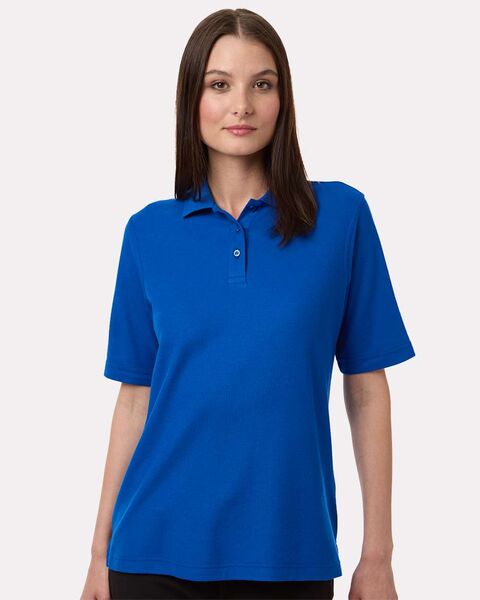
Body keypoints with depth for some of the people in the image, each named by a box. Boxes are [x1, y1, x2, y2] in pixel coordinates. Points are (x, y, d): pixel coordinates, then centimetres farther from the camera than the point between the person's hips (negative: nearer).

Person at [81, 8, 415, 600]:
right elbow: (135, 397, 6)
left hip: (289, 549, 0)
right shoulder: (149, 232, 2)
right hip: (159, 550, 1)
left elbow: (367, 391, -2)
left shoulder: (341, 214, -2)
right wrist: (101, 549, 5)